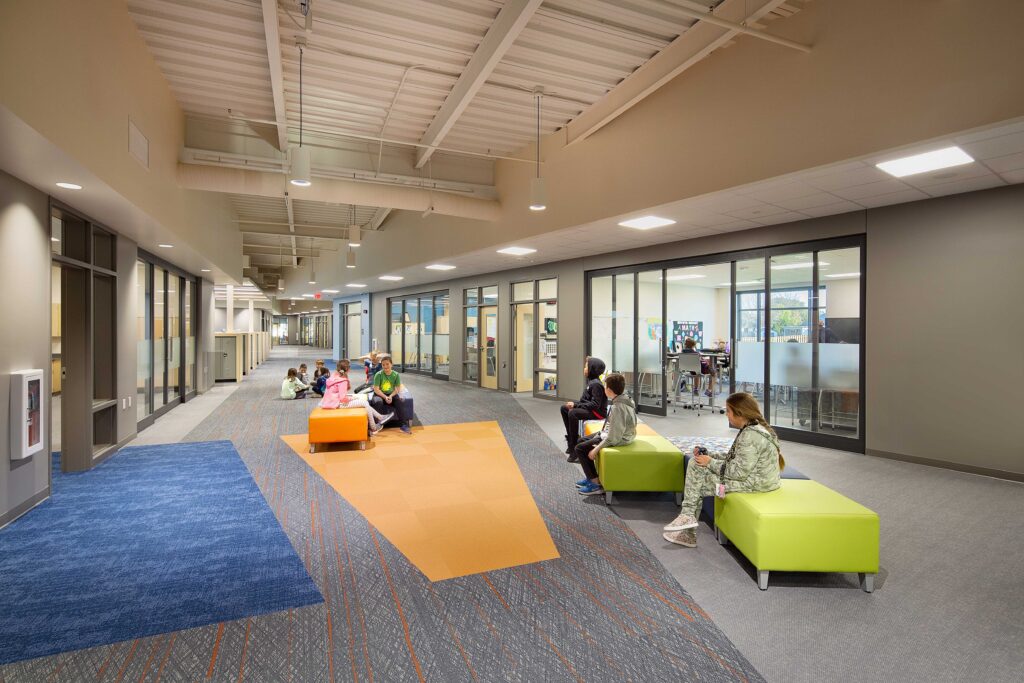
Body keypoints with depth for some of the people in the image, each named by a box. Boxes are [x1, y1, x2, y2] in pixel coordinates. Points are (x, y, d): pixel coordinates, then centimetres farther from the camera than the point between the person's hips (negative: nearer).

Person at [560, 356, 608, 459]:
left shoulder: (596, 384, -19)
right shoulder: (590, 381, 11)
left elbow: (595, 404, -25)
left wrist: (576, 405, -23)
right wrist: (575, 404, -2)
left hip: (598, 412, -11)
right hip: (590, 408, 11)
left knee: (572, 413, -31)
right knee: (564, 408, 10)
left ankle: (574, 447, -22)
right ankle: (571, 438, 16)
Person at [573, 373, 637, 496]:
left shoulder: (617, 407, -29)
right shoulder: (625, 399, 0)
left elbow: (613, 438, -27)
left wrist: (596, 449, -19)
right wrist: (600, 434, 14)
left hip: (617, 440, -10)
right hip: (613, 435, 10)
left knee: (580, 448, -5)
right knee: (581, 441, 16)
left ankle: (596, 484, 1)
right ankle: (591, 477, 24)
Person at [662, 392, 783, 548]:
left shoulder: (751, 435, -25)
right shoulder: (751, 429, 8)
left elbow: (739, 472, -26)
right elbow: (734, 458, 14)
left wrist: (710, 463, -15)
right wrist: (708, 455, 3)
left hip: (755, 483, -10)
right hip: (748, 475, 10)